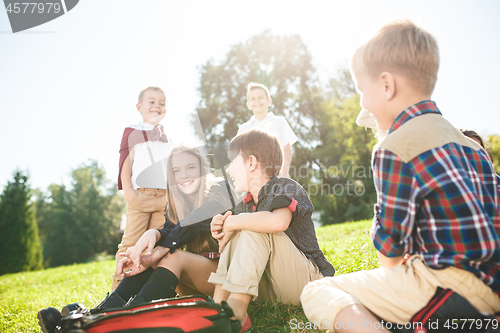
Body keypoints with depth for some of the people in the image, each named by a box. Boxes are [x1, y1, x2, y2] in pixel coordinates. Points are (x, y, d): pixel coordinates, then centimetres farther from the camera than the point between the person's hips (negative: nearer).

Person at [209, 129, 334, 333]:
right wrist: (221, 230, -12)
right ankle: (218, 303, -16)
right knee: (237, 233, -6)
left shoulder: (286, 188, -14)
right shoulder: (244, 205, 9)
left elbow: (278, 222, -38)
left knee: (255, 229, -24)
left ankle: (236, 308, -28)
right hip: (272, 288, 7)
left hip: (308, 281, -7)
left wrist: (231, 223, -24)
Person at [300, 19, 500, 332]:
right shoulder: (470, 144, 13)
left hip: (451, 283, -9)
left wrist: (391, 268, 13)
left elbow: (390, 238, -10)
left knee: (317, 292, -7)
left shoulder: (394, 150, -14)